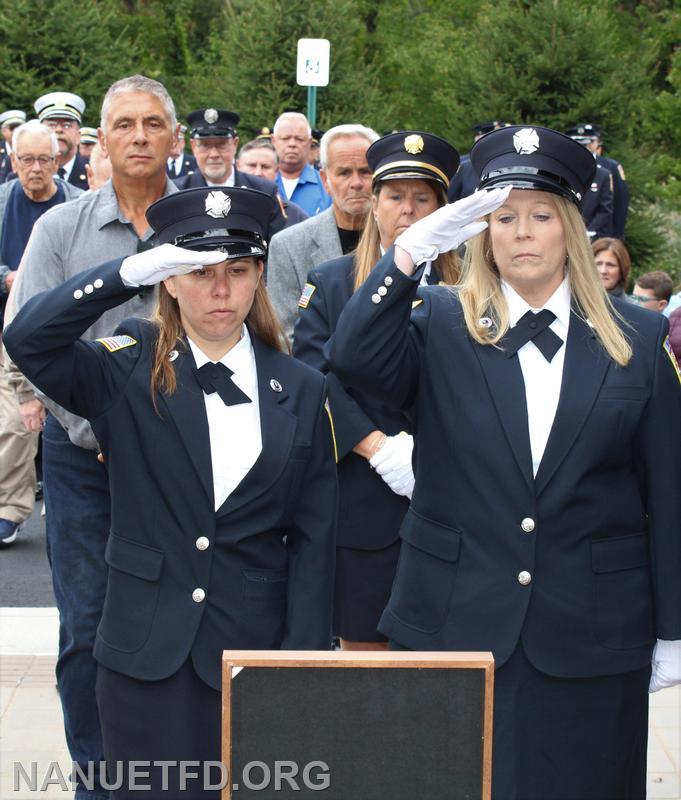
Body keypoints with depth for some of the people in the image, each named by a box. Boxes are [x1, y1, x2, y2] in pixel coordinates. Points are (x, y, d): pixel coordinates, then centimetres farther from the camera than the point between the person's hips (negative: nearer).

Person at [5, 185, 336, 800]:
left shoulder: (300, 390, 5)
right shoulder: (127, 373, 0)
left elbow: (313, 536, 2)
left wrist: (304, 657, -5)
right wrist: (133, 271, -26)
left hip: (254, 647, 1)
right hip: (146, 652, -1)